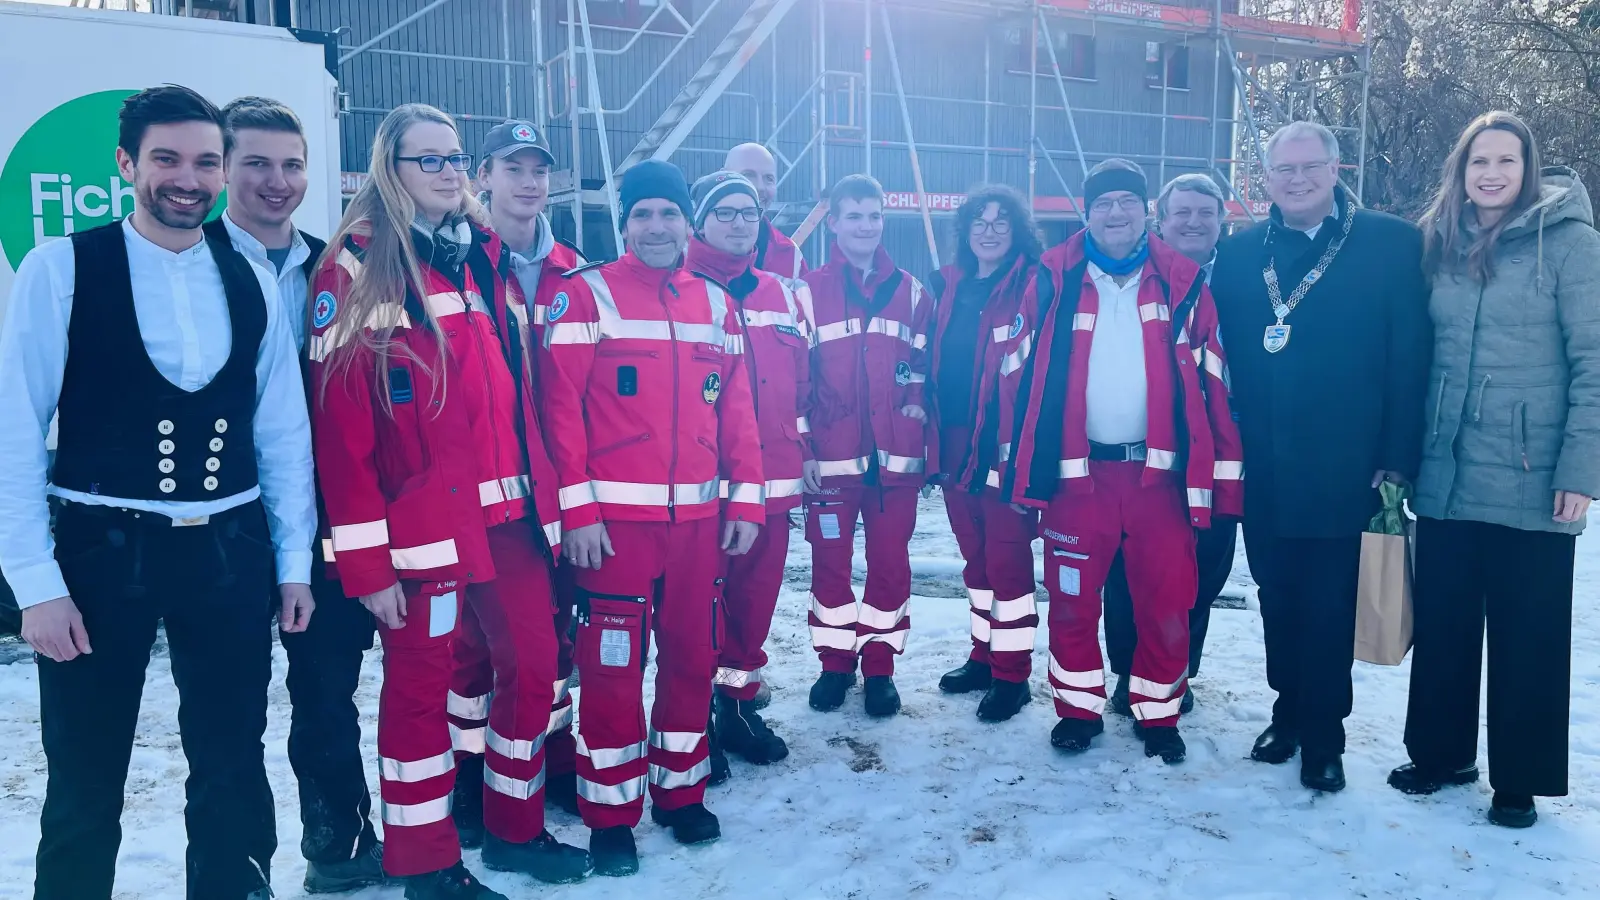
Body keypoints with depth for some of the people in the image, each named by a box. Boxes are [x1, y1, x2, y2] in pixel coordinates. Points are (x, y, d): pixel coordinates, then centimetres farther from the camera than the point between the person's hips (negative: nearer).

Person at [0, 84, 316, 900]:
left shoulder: (251, 282, 5)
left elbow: (284, 428, 7)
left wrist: (294, 558, 6)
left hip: (229, 551, 3)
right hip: (101, 550, -2)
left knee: (233, 772, 13)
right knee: (85, 786, 11)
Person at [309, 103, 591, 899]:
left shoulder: (486, 258, 12)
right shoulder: (357, 268, -7)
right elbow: (339, 421, -11)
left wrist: (547, 501, 11)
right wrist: (366, 559, -14)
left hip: (511, 511, 6)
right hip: (424, 521, -6)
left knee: (533, 663, 12)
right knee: (419, 685, 6)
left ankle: (515, 827, 31)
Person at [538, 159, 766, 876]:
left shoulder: (717, 303, 11)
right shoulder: (587, 293, -3)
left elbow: (737, 409, 12)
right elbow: (561, 404, -9)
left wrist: (745, 500, 6)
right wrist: (577, 508, -14)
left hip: (699, 519, 4)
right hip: (616, 520, -4)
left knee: (693, 656, 12)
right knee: (613, 666, 2)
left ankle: (681, 790, 30)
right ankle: (610, 813, 17)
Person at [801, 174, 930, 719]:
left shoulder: (910, 293, 8)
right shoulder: (810, 291, 2)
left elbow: (924, 371, 11)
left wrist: (921, 434, 3)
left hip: (896, 457, 2)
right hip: (831, 457, -1)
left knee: (890, 562, 6)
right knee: (830, 560, 7)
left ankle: (880, 665, 21)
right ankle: (835, 662, 23)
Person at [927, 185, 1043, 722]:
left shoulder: (1033, 287, -5)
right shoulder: (948, 286, 13)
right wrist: (933, 441, 11)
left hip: (1006, 447, -6)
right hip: (955, 447, 6)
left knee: (1007, 559, -1)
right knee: (976, 556, 15)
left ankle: (1012, 673, 11)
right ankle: (984, 656, 29)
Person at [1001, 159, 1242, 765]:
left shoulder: (1182, 282, 4)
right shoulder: (1055, 280, 2)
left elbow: (1210, 383, 4)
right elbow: (1024, 374, 3)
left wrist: (1220, 478, 1)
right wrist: (1027, 465, -2)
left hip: (1160, 470, 0)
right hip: (1076, 470, 0)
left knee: (1166, 604, 6)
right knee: (1072, 601, 8)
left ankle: (1158, 715, 25)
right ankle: (1079, 708, 27)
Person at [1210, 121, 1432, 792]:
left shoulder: (1392, 243, -2)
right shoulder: (1239, 253, 7)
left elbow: (1410, 356, -6)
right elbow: (1219, 353, 7)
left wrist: (1399, 455, -10)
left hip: (1340, 468, -3)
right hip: (1262, 471, 3)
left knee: (1329, 606, 5)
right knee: (1278, 599, 14)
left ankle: (1323, 735, 21)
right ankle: (1289, 712, 32)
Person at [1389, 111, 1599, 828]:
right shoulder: (1440, 244, 8)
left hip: (1532, 481, -4)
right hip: (1446, 478, 4)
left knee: (1527, 636, 6)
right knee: (1441, 625, 12)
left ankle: (1520, 781, 21)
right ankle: (1440, 752, 29)